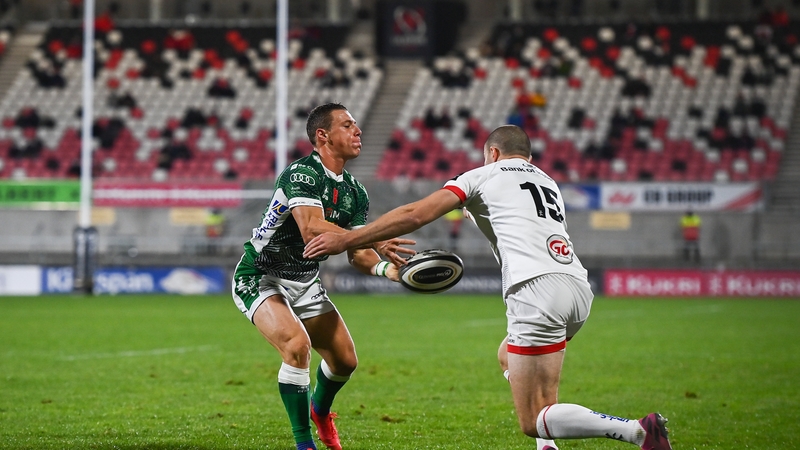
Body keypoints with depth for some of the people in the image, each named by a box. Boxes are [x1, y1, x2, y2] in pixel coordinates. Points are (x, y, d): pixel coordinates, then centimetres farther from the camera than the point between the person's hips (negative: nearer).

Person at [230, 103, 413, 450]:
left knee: (345, 359, 7)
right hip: (260, 278, -8)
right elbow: (312, 229, -40)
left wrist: (384, 267, -23)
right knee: (297, 345, -29)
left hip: (306, 282, 8)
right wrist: (374, 241, -44)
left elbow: (358, 255, 0)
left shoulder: (355, 193, 1)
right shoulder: (301, 174, -25)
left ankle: (320, 410, 41)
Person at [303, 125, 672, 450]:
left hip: (538, 287, -7)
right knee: (509, 357, 34)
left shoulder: (483, 175, 13)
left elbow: (416, 214, 5)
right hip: (578, 286, 7)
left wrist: (345, 240, 10)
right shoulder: (547, 182, 31)